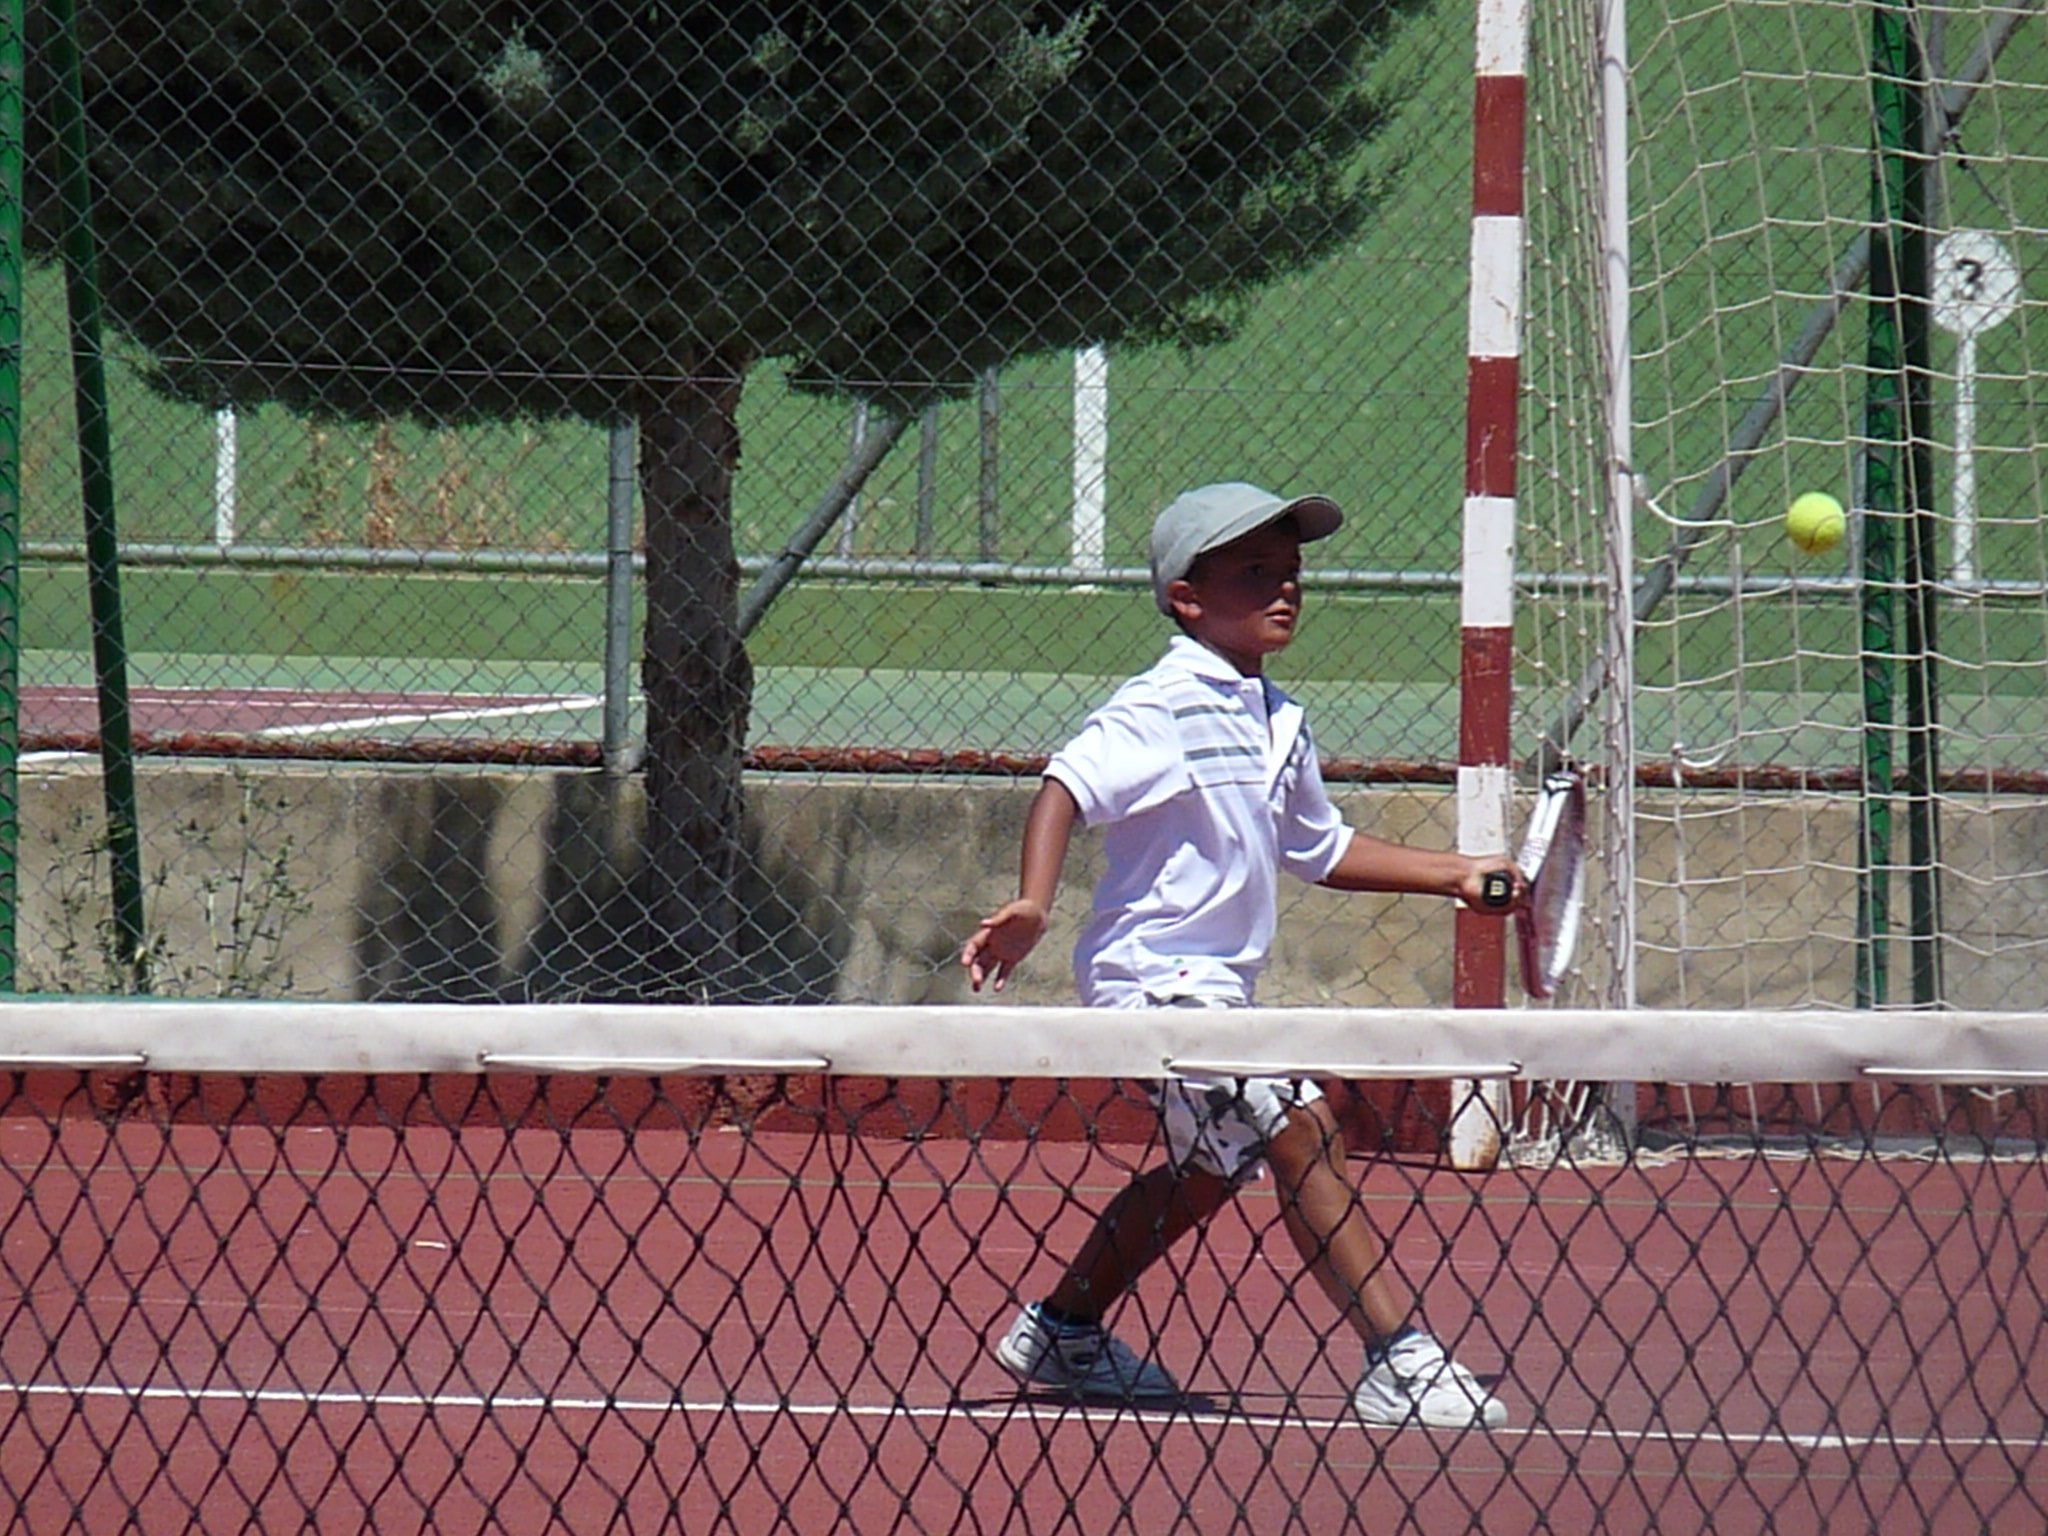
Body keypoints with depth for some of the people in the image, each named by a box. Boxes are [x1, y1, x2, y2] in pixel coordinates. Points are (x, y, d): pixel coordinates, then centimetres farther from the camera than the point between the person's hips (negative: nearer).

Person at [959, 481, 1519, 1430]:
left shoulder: (1276, 721, 12)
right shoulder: (1163, 708, -16)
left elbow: (1319, 849, 23)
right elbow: (1067, 788, -26)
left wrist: (1452, 875, 21)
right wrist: (1032, 905, -41)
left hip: (1216, 983, 11)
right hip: (1157, 973, -11)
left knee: (1209, 1167, 24)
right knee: (1301, 1129, -19)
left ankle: (1059, 1333, 40)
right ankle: (1399, 1364, -19)